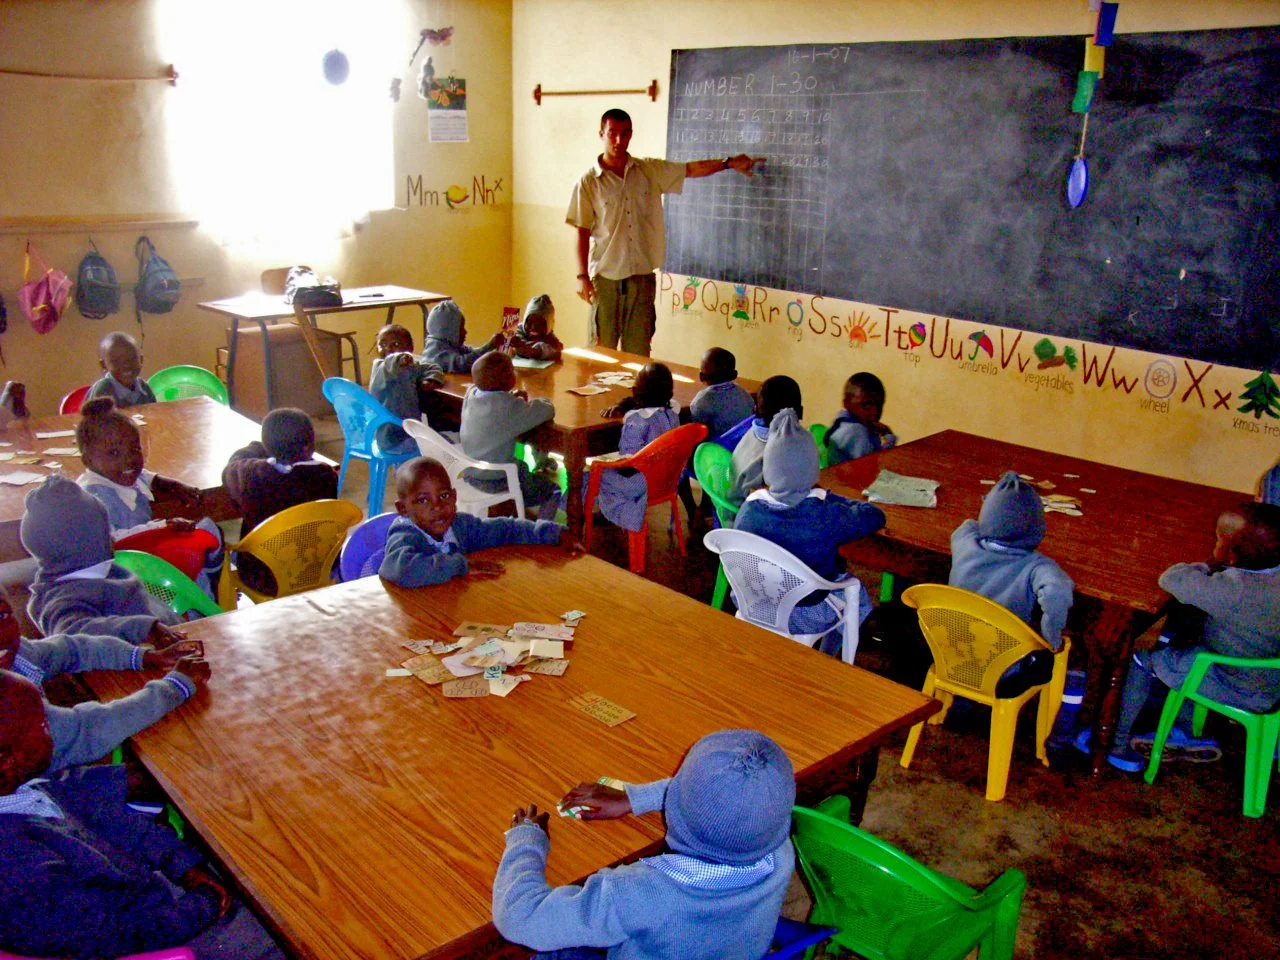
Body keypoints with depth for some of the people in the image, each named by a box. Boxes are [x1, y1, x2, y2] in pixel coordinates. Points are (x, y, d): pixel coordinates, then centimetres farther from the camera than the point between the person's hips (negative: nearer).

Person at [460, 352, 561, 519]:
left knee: (523, 466, 33)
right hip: (496, 480, -8)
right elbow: (548, 410, -19)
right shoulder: (509, 407, -24)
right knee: (553, 490, 5)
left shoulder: (471, 394, -2)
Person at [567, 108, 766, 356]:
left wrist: (729, 163, 5)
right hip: (605, 277, -3)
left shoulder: (650, 171, 7)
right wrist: (582, 275, -8)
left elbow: (691, 169, 13)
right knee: (602, 349, 2)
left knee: (638, 352, 6)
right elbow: (582, 233, -3)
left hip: (642, 276, 3)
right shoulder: (588, 182, -3)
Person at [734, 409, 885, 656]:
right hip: (807, 617, -3)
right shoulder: (827, 516, -30)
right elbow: (875, 516, -12)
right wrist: (829, 497, 1)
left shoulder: (748, 510, -22)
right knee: (857, 593, 27)